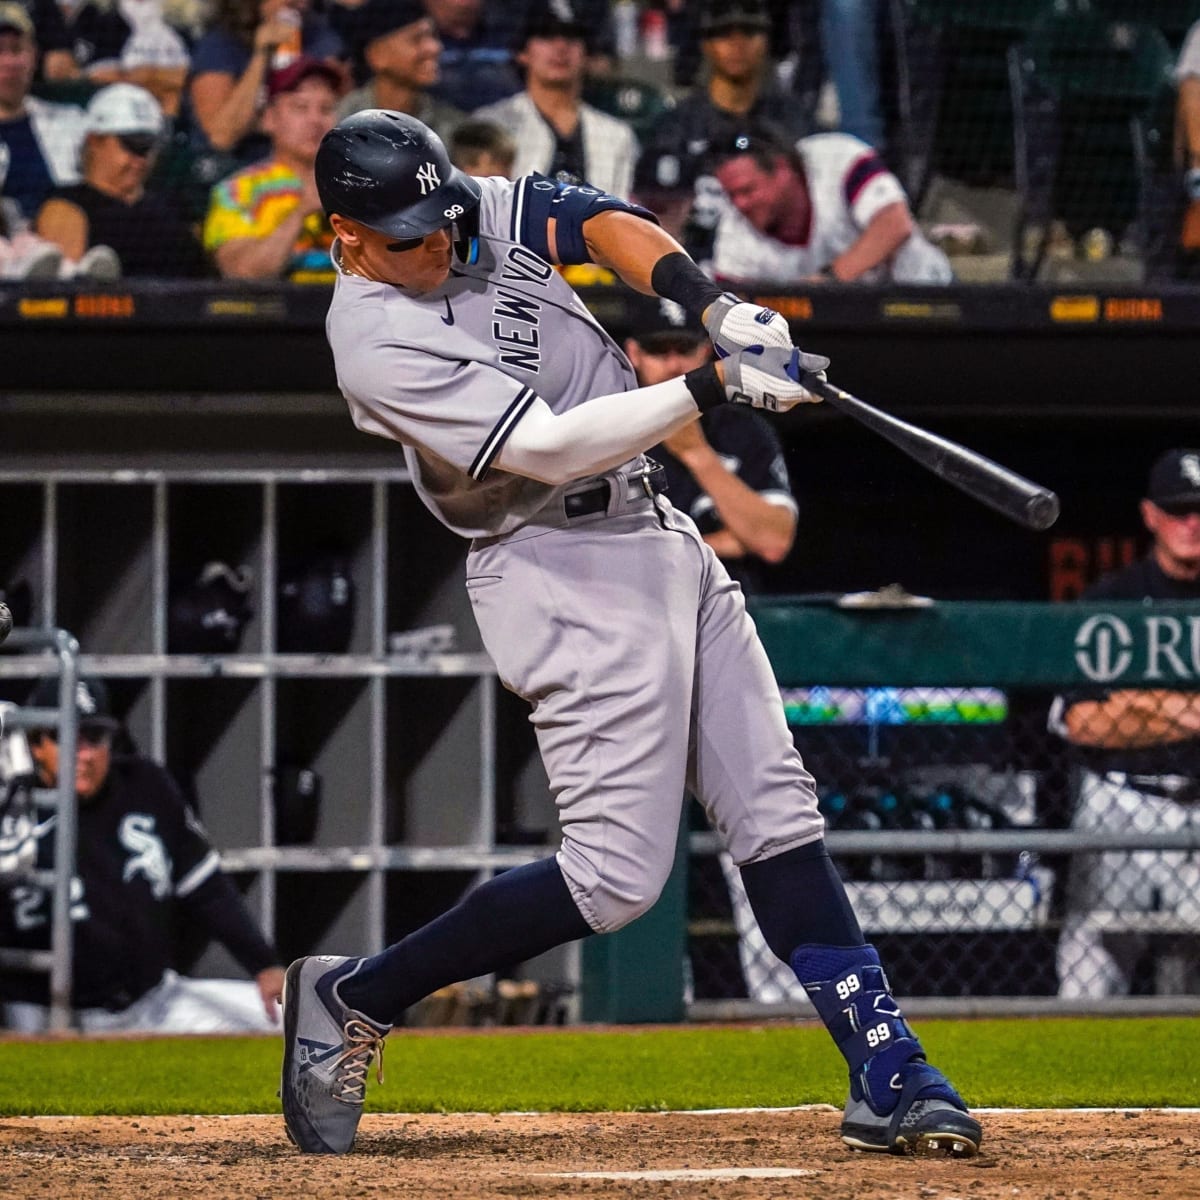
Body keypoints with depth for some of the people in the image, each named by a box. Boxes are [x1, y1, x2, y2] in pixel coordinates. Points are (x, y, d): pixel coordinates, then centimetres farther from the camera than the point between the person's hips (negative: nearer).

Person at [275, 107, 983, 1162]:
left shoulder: (482, 211, 2)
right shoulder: (377, 342, -22)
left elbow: (599, 220, 3)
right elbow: (547, 446, -27)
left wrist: (710, 305, -15)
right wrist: (714, 386, -29)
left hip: (660, 537, 9)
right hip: (564, 575, -9)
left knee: (778, 814, 4)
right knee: (617, 875, -12)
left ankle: (888, 1076, 4)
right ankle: (352, 1001, 1)